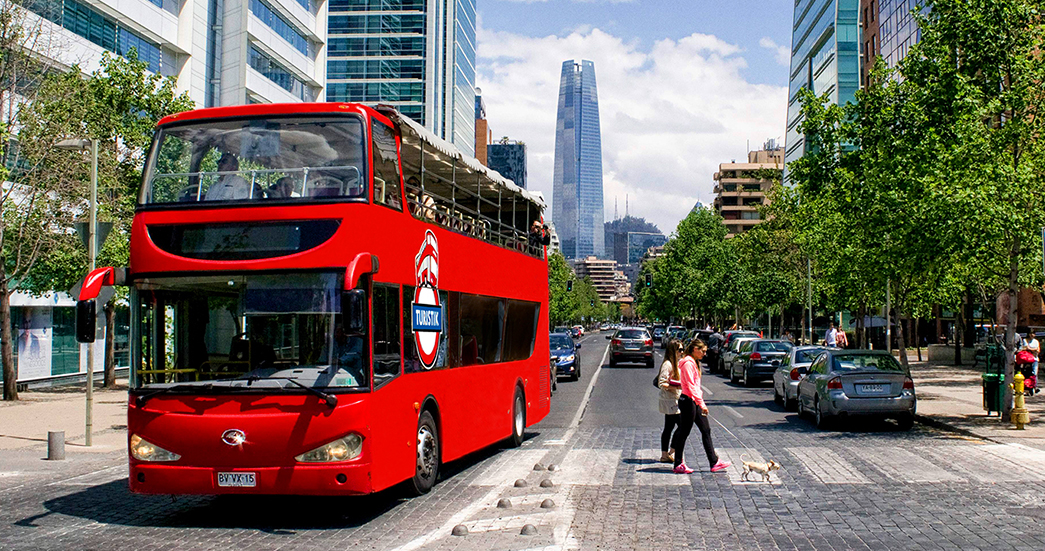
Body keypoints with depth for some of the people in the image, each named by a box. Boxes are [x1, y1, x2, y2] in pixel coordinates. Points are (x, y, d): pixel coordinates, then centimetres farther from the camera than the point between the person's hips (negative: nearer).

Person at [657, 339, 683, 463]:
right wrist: (676, 387, -22)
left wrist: (682, 385, 11)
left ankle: (664, 455, 13)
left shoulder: (675, 364, 16)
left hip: (674, 401, 10)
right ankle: (671, 453, -2)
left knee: (668, 428, 10)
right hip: (670, 401, -10)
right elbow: (661, 383, -19)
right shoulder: (667, 364, -15)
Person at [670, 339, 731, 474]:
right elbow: (691, 386, -21)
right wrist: (701, 403, -23)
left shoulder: (694, 363, 16)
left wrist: (700, 402, 16)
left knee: (706, 430, 8)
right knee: (684, 433, -2)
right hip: (688, 401, -10)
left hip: (695, 402, 10)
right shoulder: (688, 363, -15)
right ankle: (678, 465, 7)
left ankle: (714, 462, 11)